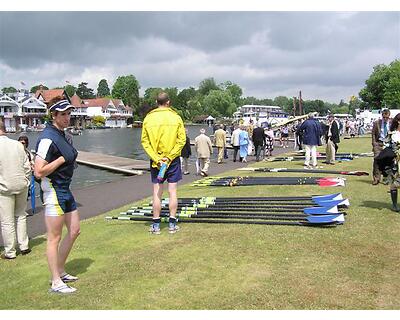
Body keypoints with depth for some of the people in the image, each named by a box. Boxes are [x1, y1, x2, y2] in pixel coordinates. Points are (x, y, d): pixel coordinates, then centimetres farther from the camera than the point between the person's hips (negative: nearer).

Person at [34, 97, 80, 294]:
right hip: (53, 191, -10)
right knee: (54, 237, -1)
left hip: (65, 189, 10)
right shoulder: (48, 138, -18)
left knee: (74, 230, 17)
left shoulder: (62, 135, 12)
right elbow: (39, 172, -24)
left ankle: (60, 271, 31)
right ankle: (56, 283, 11)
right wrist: (62, 159, -18)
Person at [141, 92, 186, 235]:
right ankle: (172, 224, 10)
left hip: (155, 160, 1)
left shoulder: (148, 118, -1)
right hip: (173, 159, -1)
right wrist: (169, 157, -9)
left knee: (157, 192, 5)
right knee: (172, 191, 6)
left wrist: (156, 159, -8)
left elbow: (145, 141, -4)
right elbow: (182, 140, -8)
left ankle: (156, 225, 10)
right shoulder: (176, 117, -4)